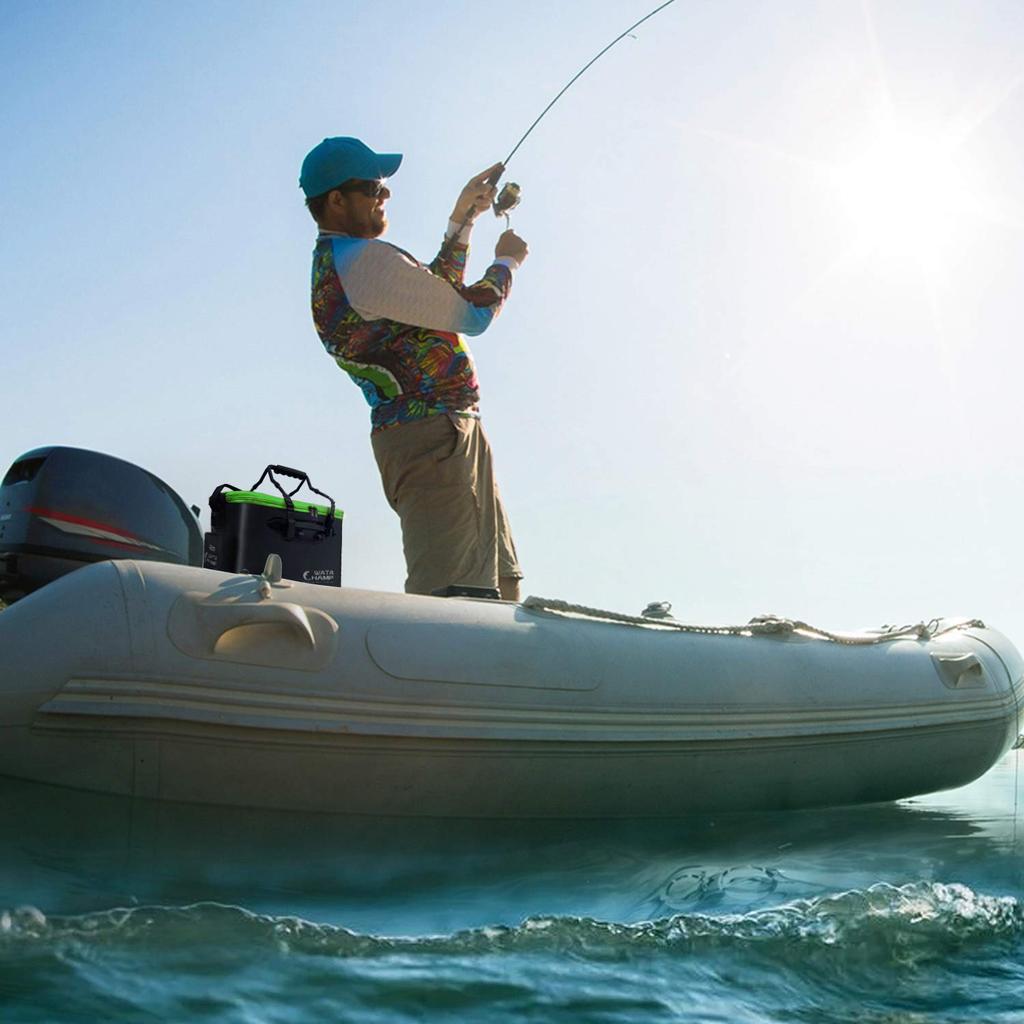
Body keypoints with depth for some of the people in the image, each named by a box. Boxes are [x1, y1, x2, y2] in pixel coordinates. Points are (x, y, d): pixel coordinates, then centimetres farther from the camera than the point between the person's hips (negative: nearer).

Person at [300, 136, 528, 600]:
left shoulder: (330, 263, 19)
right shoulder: (364, 258, -14)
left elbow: (438, 296, 29)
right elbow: (472, 315, -9)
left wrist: (463, 217, 28)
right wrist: (506, 262, 10)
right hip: (433, 435, -11)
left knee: (498, 589, 11)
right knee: (443, 596, -15)